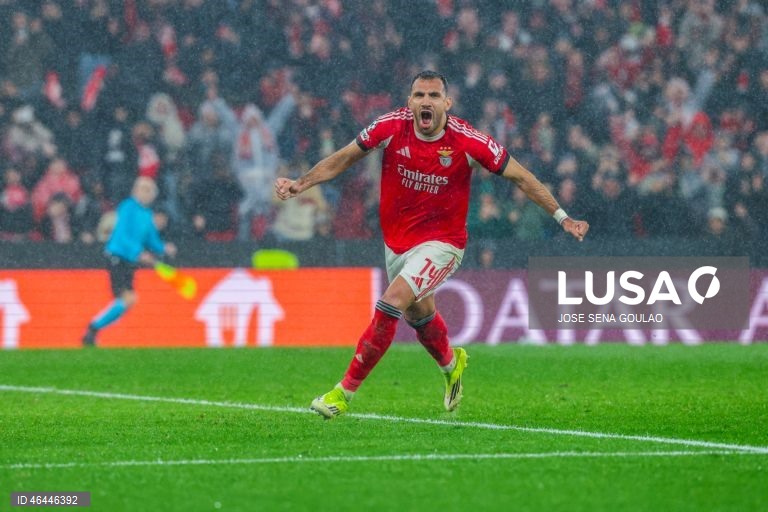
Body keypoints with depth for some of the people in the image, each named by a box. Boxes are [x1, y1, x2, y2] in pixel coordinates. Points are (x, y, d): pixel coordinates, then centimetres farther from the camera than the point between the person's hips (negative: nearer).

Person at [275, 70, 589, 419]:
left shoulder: (467, 141, -20)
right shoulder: (391, 127, -14)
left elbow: (520, 177, -8)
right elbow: (343, 158, -2)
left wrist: (561, 217, -8)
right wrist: (301, 184, -13)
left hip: (441, 243, -4)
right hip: (396, 242, 4)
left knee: (392, 302, -23)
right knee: (419, 315, 22)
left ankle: (344, 392, -15)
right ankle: (451, 363, 57)